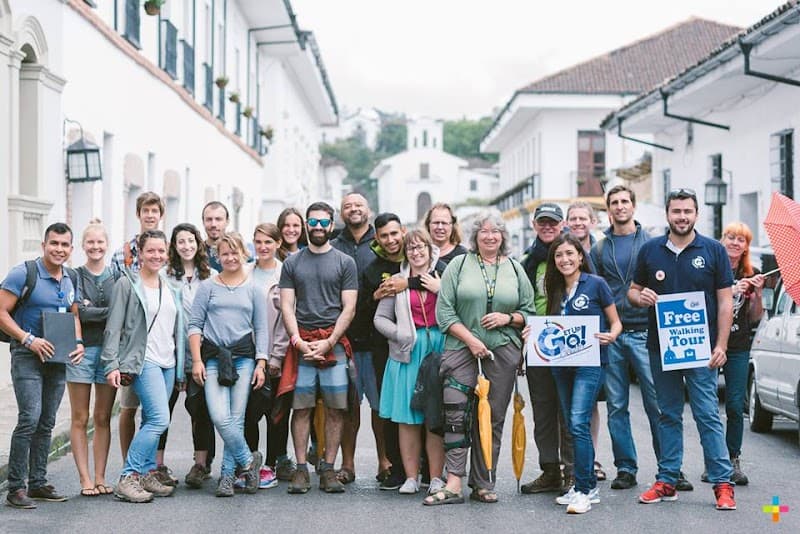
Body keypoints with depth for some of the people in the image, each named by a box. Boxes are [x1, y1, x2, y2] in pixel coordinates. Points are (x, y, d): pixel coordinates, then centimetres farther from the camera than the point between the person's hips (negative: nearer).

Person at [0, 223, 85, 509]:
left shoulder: (71, 279, 10)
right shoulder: (23, 273, -10)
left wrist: (78, 342, 2)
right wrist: (28, 339, -20)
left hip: (57, 358, 7)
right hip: (27, 356, -7)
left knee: (46, 423, 11)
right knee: (30, 418, -16)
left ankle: (38, 483, 19)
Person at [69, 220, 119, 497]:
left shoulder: (117, 277, 8)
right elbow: (80, 313, -12)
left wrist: (92, 310, -12)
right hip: (82, 350, -2)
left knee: (103, 419, 6)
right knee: (80, 420, 1)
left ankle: (100, 478, 12)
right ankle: (85, 479, 6)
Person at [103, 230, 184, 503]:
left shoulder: (171, 288, 17)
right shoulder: (127, 284, -2)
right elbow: (113, 327, -6)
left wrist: (182, 367, 18)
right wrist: (112, 364, -13)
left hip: (168, 363, 7)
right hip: (143, 361, -7)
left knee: (151, 422, 8)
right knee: (159, 419, -17)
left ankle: (147, 475, 16)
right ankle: (127, 479, -13)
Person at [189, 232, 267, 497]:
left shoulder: (254, 289, 10)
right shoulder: (207, 287, 9)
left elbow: (261, 329, 10)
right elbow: (195, 325, 7)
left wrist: (261, 364, 1)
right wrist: (196, 360, -2)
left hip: (244, 356, 1)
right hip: (213, 358, 0)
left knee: (236, 418, -2)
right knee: (219, 417, -14)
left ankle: (227, 475, 8)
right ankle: (248, 460, 4)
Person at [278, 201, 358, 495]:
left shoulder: (345, 262, 8)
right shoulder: (293, 262, 12)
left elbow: (349, 308, 2)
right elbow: (286, 306, 7)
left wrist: (328, 342, -9)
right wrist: (298, 341, -7)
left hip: (334, 343, -1)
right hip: (301, 343, 1)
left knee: (335, 408, -3)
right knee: (301, 407, -1)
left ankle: (328, 469, 3)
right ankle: (301, 469, 4)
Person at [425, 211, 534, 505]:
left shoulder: (515, 269, 12)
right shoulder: (459, 264, 5)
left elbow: (529, 311, 13)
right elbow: (444, 310, -1)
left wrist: (508, 318, -7)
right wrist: (470, 339, -10)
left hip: (503, 349, 2)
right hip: (462, 346, -2)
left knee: (493, 417, 4)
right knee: (455, 413, -12)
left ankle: (483, 485, 11)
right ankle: (453, 484, -12)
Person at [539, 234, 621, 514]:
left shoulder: (596, 284, -3)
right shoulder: (557, 290, 13)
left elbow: (616, 323, 1)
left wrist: (610, 336, -19)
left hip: (590, 362, -6)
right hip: (561, 364, 6)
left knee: (578, 423, -16)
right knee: (574, 426, 9)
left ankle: (584, 490, -13)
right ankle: (588, 486, 17)